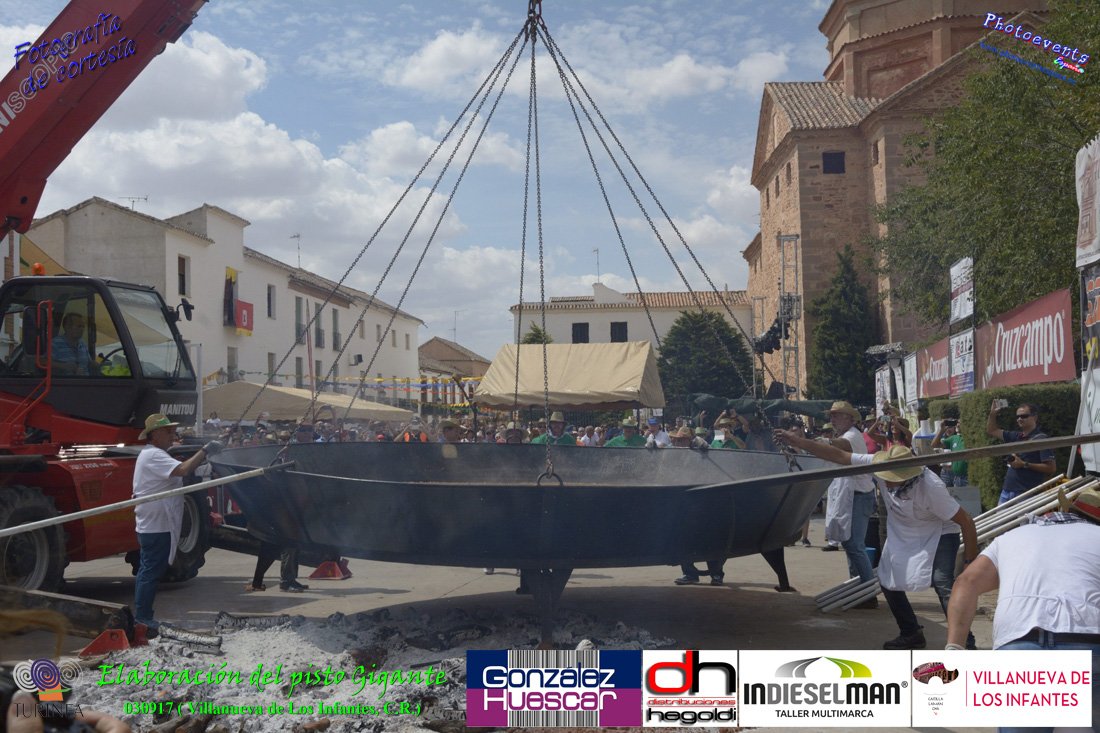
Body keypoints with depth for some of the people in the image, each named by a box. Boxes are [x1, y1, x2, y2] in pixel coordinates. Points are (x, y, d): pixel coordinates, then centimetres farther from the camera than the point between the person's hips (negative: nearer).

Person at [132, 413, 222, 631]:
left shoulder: (150, 455, 19)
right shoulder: (154, 456, -16)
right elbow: (183, 470, -30)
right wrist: (205, 451, -24)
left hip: (149, 525, 11)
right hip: (157, 526, -11)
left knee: (147, 570, 15)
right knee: (152, 571, -5)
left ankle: (141, 616, 22)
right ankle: (143, 618, 0)